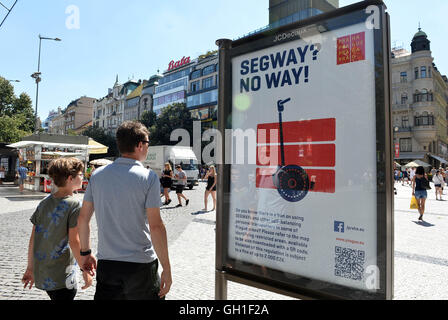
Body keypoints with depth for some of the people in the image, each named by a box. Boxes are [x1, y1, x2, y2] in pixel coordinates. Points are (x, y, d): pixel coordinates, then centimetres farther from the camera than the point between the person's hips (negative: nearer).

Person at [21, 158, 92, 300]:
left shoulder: (44, 203, 4)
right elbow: (74, 241, -18)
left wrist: (30, 268, 15)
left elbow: (33, 238, 7)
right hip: (62, 276, -7)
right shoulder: (74, 205, -16)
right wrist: (85, 270, -11)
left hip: (41, 274, 8)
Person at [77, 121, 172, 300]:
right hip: (140, 265, -4)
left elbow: (83, 219, 6)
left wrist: (85, 252, 20)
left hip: (106, 265, 4)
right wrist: (166, 269, -10)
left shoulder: (98, 175, 2)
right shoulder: (148, 177, -13)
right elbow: (155, 226, -16)